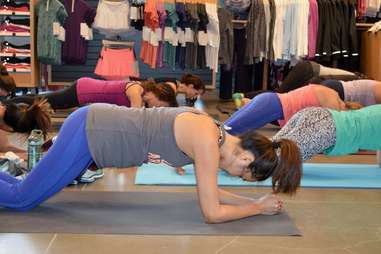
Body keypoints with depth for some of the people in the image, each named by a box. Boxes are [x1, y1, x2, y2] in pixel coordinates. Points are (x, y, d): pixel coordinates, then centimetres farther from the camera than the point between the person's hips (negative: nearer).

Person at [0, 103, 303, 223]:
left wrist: (253, 201, 7)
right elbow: (212, 213, -18)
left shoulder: (212, 133, 4)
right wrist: (259, 208, -5)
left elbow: (210, 193, 14)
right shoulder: (207, 142, -22)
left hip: (92, 127, 9)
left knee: (25, 192, 20)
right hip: (87, 134, -9)